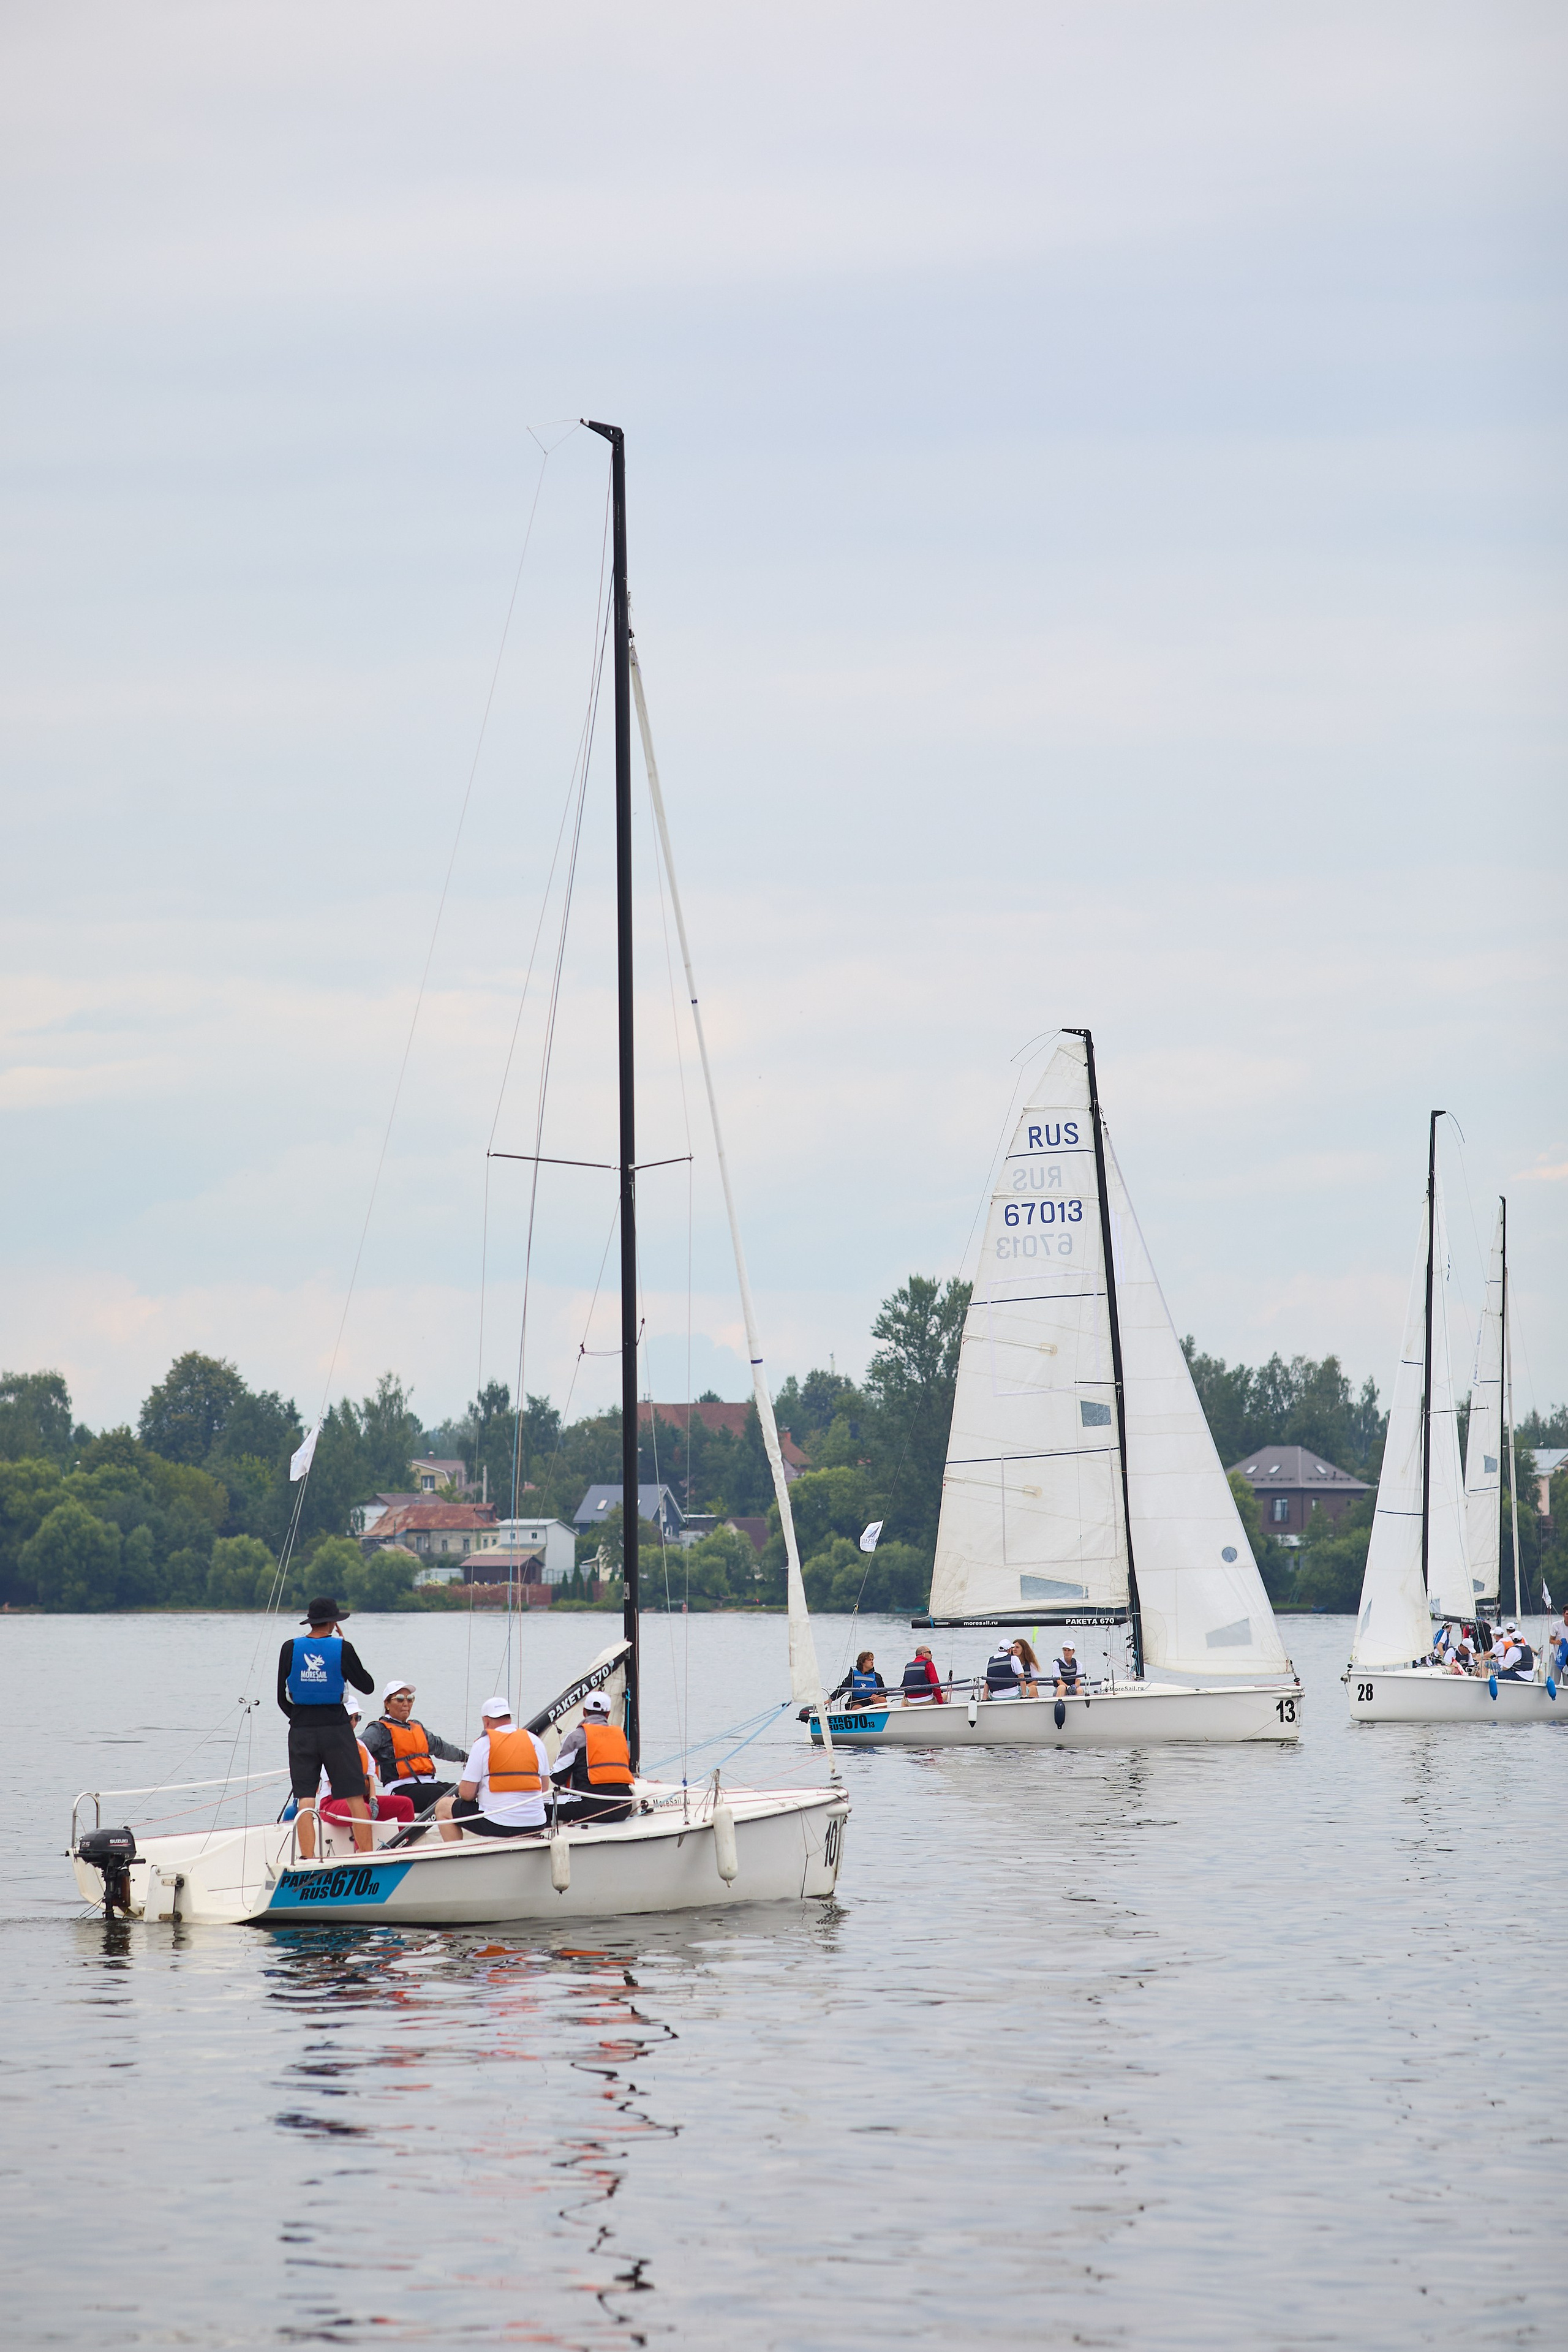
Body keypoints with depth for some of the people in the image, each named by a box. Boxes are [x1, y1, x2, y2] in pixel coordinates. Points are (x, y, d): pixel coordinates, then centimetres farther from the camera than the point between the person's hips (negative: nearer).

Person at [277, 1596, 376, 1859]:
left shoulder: (291, 1648, -1)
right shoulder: (342, 1649, -7)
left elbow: (282, 1698, 4)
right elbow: (367, 1686, 4)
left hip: (301, 1730, 1)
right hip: (336, 1729, -1)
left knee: (305, 1800, 2)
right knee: (356, 1797, 5)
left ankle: (307, 1857, -5)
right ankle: (367, 1855, 6)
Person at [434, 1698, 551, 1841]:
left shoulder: (483, 1743, -5)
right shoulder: (535, 1741, 8)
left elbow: (467, 1794, -6)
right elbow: (544, 1790, 13)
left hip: (497, 1826, -5)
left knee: (443, 1807, 16)